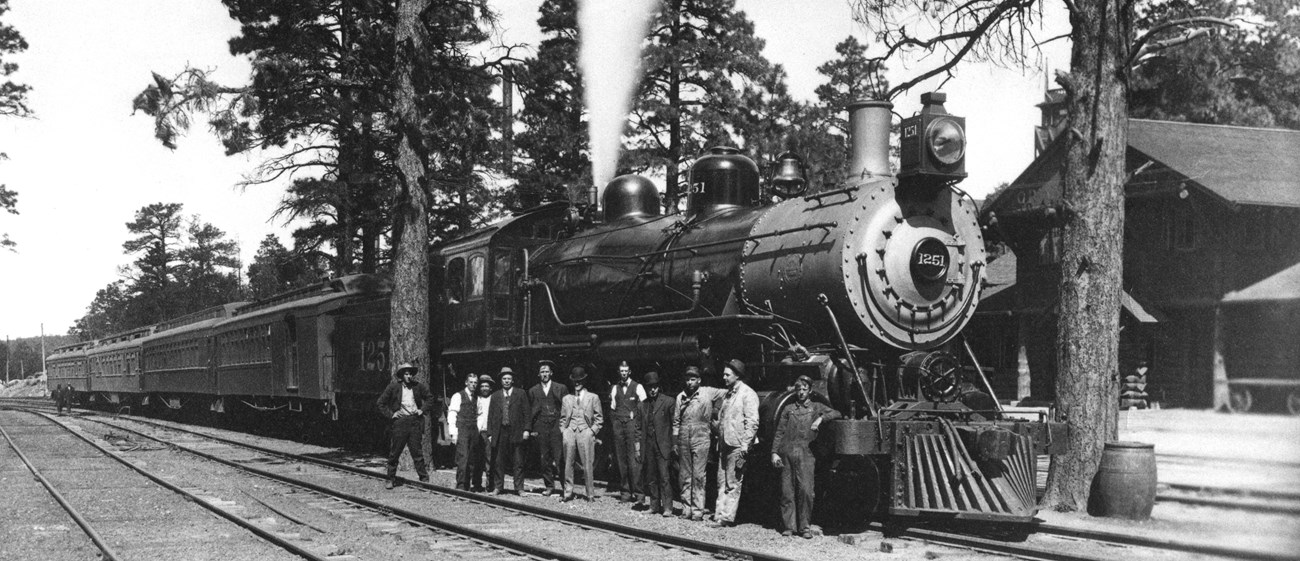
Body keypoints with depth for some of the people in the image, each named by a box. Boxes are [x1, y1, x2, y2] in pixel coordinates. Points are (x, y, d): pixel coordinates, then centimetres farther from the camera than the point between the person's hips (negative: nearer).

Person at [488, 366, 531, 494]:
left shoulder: (520, 394, 7)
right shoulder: (495, 396, 13)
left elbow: (526, 413, 4)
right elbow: (491, 416, 12)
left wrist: (526, 430, -4)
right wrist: (490, 433, 5)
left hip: (516, 432, -2)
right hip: (500, 432, 2)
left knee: (518, 462, -1)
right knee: (498, 462, 3)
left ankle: (519, 488, 3)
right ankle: (498, 487, 11)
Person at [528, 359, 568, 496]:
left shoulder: (561, 388, 7)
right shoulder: (533, 391, 13)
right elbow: (530, 411, 14)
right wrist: (530, 429, 6)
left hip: (557, 427, -2)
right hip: (540, 428, 3)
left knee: (559, 458, -8)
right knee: (544, 459, 3)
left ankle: (565, 486, -2)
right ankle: (548, 486, 11)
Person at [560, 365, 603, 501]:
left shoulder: (593, 398, 11)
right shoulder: (566, 399, 17)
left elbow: (599, 418, 10)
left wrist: (592, 431, -2)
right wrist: (563, 431, 6)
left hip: (585, 431, -2)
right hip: (569, 432, 2)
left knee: (587, 465, -5)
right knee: (568, 464, -2)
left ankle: (590, 494, 0)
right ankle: (568, 493, 3)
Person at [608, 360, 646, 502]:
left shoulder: (637, 387, 3)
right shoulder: (615, 388, 15)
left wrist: (634, 415, -6)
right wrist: (616, 419, 8)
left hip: (633, 424, -4)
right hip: (618, 425, 4)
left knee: (634, 459, -10)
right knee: (621, 459, 3)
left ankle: (637, 491, -7)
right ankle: (624, 491, 7)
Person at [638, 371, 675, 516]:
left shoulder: (668, 402, 0)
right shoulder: (643, 405, 14)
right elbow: (639, 426, 19)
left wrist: (673, 444, -5)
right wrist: (639, 444, 9)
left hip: (663, 446, -4)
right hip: (648, 447, 4)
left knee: (664, 477, -9)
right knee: (651, 478, 6)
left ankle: (667, 508, -7)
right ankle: (654, 506, 14)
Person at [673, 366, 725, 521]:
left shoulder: (708, 393, 1)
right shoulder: (681, 396, 11)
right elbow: (676, 420, 15)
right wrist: (675, 441, 11)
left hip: (700, 439, -4)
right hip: (683, 440, 4)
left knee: (698, 476, -6)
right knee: (685, 476, 7)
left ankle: (698, 510, -4)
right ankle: (686, 508, 13)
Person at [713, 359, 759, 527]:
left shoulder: (747, 394, -7)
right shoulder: (727, 394, 19)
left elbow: (752, 421, -14)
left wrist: (745, 444, -19)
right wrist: (719, 441, 17)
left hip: (737, 445, -8)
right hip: (724, 444, 8)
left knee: (733, 483, -5)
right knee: (722, 482, 8)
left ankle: (728, 517, -4)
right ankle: (720, 514, 11)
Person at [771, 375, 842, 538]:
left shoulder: (816, 407, 15)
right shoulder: (788, 409, 17)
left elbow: (837, 414, 4)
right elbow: (779, 432, 14)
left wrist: (821, 418, -11)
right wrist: (774, 452, 4)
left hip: (806, 453, -2)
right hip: (787, 453, 2)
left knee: (805, 490, -10)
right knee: (787, 491, -1)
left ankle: (804, 526, -3)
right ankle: (789, 526, 5)